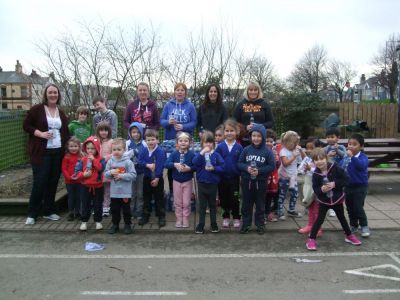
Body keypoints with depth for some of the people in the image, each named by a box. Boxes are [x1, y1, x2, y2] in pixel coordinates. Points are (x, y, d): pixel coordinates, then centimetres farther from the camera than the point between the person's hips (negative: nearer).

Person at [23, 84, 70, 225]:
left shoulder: (61, 113, 13)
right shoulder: (37, 109, -3)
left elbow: (65, 132, 18)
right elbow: (26, 125, -2)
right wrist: (41, 134, -16)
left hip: (58, 152, 5)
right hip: (41, 153, -5)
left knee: (53, 182, 8)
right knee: (39, 182, -5)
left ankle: (48, 211, 21)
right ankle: (32, 214, 8)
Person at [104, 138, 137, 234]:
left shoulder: (128, 162, -11)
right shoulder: (110, 161, 0)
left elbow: (133, 175, -13)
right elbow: (105, 174, 5)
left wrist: (122, 176, -21)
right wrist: (110, 172, -16)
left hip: (125, 191, -3)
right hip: (114, 191, 3)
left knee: (126, 209, 9)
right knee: (114, 209, 15)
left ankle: (127, 225, 24)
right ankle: (115, 224, 30)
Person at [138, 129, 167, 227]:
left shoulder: (160, 151, -15)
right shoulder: (143, 150, -1)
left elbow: (160, 166, -17)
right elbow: (140, 161, -6)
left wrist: (156, 178, -19)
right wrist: (148, 165, -23)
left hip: (157, 178, -4)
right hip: (147, 178, 4)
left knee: (159, 198, 4)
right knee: (146, 198, 14)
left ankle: (161, 217, 13)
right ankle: (145, 216, 26)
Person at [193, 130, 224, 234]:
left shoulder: (216, 155, -3)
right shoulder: (199, 154, -1)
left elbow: (222, 167, -5)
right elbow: (195, 163, -20)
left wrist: (213, 168, -21)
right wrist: (202, 152, -27)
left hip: (213, 183, 0)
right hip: (202, 183, 0)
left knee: (212, 205, 13)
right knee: (202, 205, 9)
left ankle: (214, 225, 25)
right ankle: (200, 225, 17)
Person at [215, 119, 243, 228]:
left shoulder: (239, 147, -5)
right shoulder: (220, 146, -5)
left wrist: (242, 175, -7)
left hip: (234, 177, -1)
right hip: (222, 177, 1)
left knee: (234, 199, 9)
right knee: (224, 198, 12)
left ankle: (236, 218, 24)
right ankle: (226, 217, 29)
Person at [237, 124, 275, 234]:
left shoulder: (267, 151, -6)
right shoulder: (246, 150, -2)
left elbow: (272, 166, -8)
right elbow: (239, 163, 1)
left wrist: (259, 170, -19)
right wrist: (246, 168, -19)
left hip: (261, 182, -1)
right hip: (247, 181, 1)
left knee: (260, 204, 11)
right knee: (246, 204, 11)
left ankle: (260, 224, 25)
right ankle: (246, 224, 24)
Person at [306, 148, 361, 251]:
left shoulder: (335, 168, -16)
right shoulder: (316, 174, -14)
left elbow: (345, 180, -13)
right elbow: (315, 188, -11)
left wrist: (335, 184, -25)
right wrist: (321, 189, -30)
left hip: (337, 199, 1)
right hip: (324, 201, -1)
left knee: (342, 218, 18)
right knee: (320, 219, -2)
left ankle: (349, 236, 38)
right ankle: (311, 239, 6)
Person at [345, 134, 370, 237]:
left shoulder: (363, 157, -15)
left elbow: (362, 166, -36)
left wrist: (352, 156, -44)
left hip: (360, 187, -5)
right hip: (348, 186, 5)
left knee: (358, 208, -7)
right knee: (350, 208, 14)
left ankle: (364, 226, 14)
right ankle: (353, 225, 32)